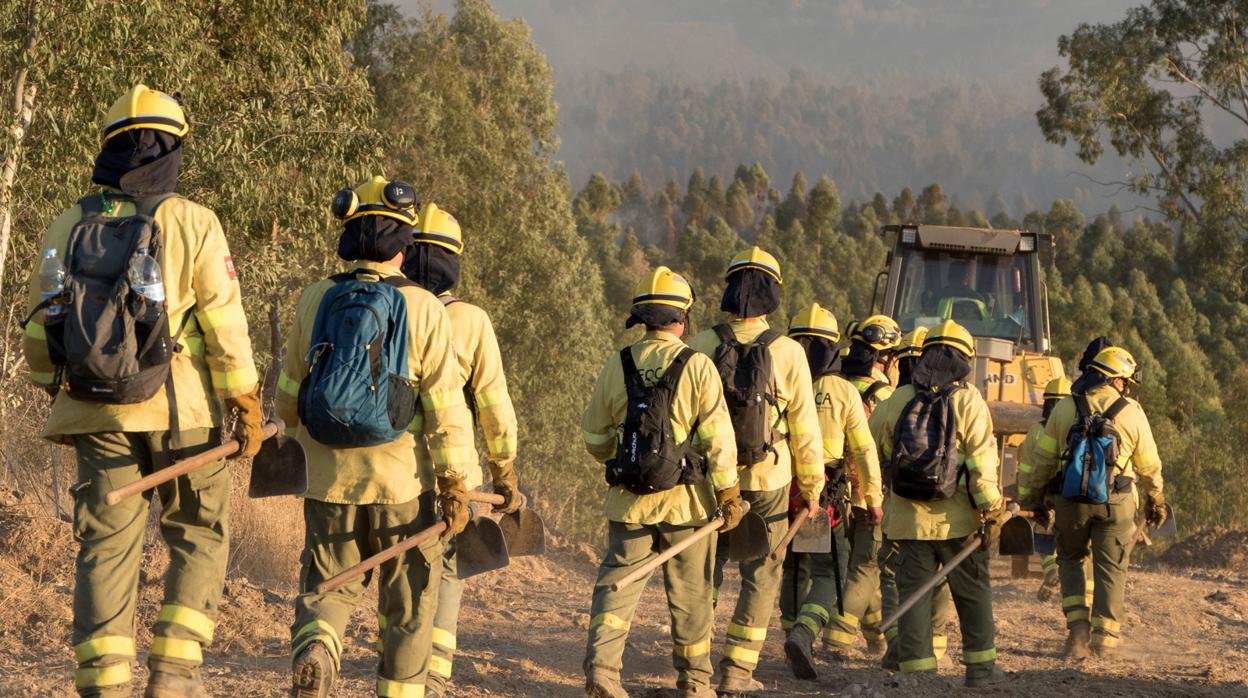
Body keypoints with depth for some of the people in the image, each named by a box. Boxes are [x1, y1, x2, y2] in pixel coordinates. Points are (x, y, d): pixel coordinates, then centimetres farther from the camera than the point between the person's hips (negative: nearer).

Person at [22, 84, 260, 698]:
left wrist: (57, 395, 23)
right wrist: (245, 403, -2)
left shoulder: (67, 228, 4)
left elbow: (41, 331, 8)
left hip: (97, 416, 3)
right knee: (198, 537, 12)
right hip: (180, 412, -2)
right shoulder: (191, 223, -7)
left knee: (105, 548, 7)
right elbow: (224, 324, -9)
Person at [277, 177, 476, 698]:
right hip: (402, 481, -2)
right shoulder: (423, 308, -8)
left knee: (327, 588, 10)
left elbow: (289, 393, 10)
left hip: (329, 481, 2)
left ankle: (312, 650, -19)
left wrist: (297, 433, 32)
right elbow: (445, 405, -11)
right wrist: (455, 484, -5)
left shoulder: (315, 300, 1)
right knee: (407, 603, 13)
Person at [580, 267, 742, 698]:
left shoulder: (617, 366, 2)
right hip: (685, 499, -2)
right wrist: (729, 494, -3)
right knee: (690, 593, 10)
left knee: (617, 581, 6)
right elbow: (718, 438, -10)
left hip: (628, 500, 2)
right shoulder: (697, 367, -9)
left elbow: (593, 434, 10)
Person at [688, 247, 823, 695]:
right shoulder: (787, 353, -8)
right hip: (767, 479, -2)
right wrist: (811, 484, 7)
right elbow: (803, 427, -4)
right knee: (761, 576, 7)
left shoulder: (703, 345, -6)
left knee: (705, 569, 14)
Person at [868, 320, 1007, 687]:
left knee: (913, 592, 6)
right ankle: (980, 665, 17)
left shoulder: (895, 402, 5)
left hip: (909, 518, 2)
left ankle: (917, 669, 2)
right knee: (972, 591, 11)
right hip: (957, 518, -2)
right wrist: (991, 513, -9)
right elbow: (982, 463, -12)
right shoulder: (968, 402, -5)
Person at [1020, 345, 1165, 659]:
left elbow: (1043, 459, 6)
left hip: (1071, 501, 1)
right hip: (1115, 503, -1)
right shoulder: (1132, 412, 0)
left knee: (1070, 559, 18)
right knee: (1111, 567, 8)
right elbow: (1149, 465, 7)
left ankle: (1078, 627, 4)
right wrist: (1156, 501, 21)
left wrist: (1036, 498, 17)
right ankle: (1105, 637, 5)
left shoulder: (1065, 408, 4)